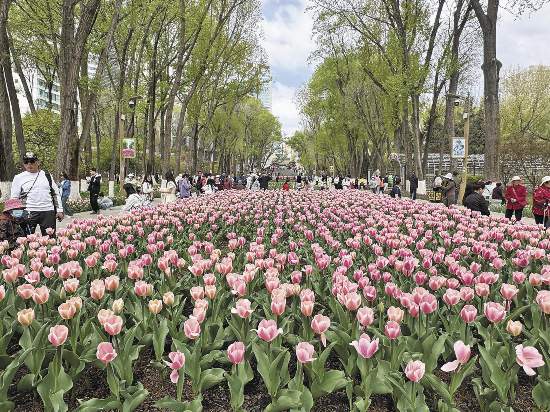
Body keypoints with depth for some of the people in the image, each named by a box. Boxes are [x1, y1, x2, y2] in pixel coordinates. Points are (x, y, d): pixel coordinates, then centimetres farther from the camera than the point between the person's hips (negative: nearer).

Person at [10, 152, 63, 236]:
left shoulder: (47, 175, 13)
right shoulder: (19, 178, 8)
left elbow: (56, 193, 13)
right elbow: (14, 199, 8)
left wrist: (59, 210, 6)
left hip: (48, 211, 1)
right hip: (29, 212, -1)